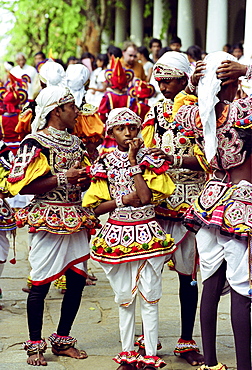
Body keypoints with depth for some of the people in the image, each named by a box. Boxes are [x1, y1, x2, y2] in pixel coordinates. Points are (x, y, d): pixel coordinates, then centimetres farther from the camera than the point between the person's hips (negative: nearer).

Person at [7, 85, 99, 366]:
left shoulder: (75, 142, 15)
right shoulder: (36, 143, -8)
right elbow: (20, 184, -17)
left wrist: (85, 178, 2)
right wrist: (62, 178, -19)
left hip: (75, 219, 7)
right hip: (48, 221, -7)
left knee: (77, 279, 6)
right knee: (41, 283, -3)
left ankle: (62, 340, 19)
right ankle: (34, 345, 9)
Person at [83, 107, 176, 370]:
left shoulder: (149, 160, 0)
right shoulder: (105, 164, 5)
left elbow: (146, 197, -16)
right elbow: (96, 207, 2)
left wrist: (133, 160, -11)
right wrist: (123, 201, -12)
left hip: (146, 234, -2)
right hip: (117, 235, 2)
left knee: (149, 297, -1)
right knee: (124, 298, 9)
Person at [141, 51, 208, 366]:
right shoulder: (155, 111, 13)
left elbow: (203, 158, -9)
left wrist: (174, 159, -25)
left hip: (188, 199, -3)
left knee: (187, 272, 1)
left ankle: (186, 342, 9)